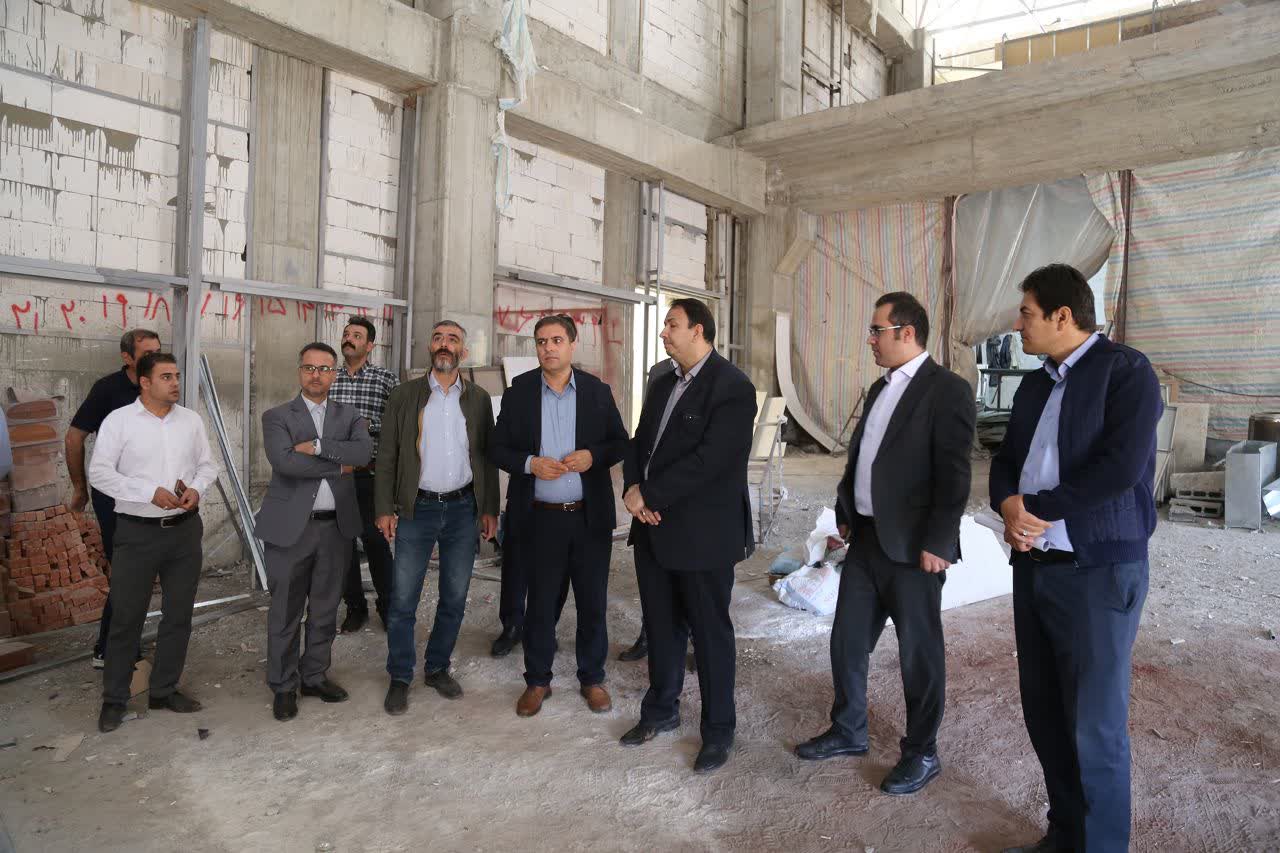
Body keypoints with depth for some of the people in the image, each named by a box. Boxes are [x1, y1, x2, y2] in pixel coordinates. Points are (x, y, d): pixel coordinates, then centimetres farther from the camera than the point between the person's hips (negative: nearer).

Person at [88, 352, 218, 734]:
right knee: (126, 617, 4)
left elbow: (207, 464, 11)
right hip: (138, 531, -4)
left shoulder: (191, 419, 6)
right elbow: (100, 473, -8)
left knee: (178, 614, 11)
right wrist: (151, 492, -18)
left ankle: (165, 690, 25)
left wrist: (196, 488, -9)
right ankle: (114, 699, 20)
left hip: (185, 529, 4)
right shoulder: (118, 420, -5)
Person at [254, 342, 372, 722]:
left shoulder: (350, 415, 9)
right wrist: (339, 465, -14)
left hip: (337, 527, 3)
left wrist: (316, 446, -18)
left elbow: (364, 451, -12)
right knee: (286, 611, 6)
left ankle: (315, 676, 29)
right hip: (291, 527, -3)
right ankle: (283, 686, 21)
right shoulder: (277, 416, 1)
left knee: (325, 609, 13)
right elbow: (283, 461, -18)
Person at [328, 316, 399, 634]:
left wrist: (366, 423, -16)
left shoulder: (386, 379, -2)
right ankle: (355, 607, 24)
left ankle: (387, 605, 20)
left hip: (370, 473, -3)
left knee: (375, 541, 2)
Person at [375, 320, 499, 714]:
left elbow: (487, 457, 8)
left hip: (463, 508, 2)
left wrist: (490, 509, 4)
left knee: (454, 597, 10)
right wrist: (385, 509, -5)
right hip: (417, 508, -1)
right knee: (403, 600, 3)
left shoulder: (479, 398, 6)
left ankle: (437, 668, 28)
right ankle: (400, 678, 19)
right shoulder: (404, 395, 2)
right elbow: (387, 456, 1)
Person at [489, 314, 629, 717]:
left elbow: (620, 442, 6)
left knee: (593, 603, 10)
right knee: (541, 603, 11)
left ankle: (592, 679, 29)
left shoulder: (598, 391, 2)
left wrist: (593, 456, -14)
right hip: (540, 517, 0)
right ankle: (537, 680, 29)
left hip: (590, 517, 1)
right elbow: (498, 449, 3)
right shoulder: (518, 392, 1)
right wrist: (530, 463, -16)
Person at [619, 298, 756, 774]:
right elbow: (639, 444, 14)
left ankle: (718, 730, 25)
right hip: (654, 529, 7)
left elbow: (709, 459, -22)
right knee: (662, 627, 18)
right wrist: (633, 490, -6)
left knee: (710, 633, 7)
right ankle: (661, 711, 37)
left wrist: (649, 495, -17)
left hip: (703, 535, -7)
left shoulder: (732, 387, -14)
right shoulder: (663, 386, 13)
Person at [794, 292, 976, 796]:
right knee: (847, 640, 15)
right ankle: (848, 732, 34)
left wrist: (937, 543, -19)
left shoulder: (947, 390, -12)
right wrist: (845, 514, 14)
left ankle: (921, 754, 26)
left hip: (911, 547, -8)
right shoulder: (880, 389, 13)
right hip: (866, 538, 8)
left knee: (918, 652, 8)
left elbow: (953, 475, -17)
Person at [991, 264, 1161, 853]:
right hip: (1032, 567, 7)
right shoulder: (1034, 385, 15)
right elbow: (1006, 460, 15)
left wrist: (1036, 509, -12)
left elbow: (1121, 467, -19)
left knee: (1095, 728, 1)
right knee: (1044, 715, 14)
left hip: (1098, 571, -7)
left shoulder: (1126, 370, -8)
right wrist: (1008, 504, -7)